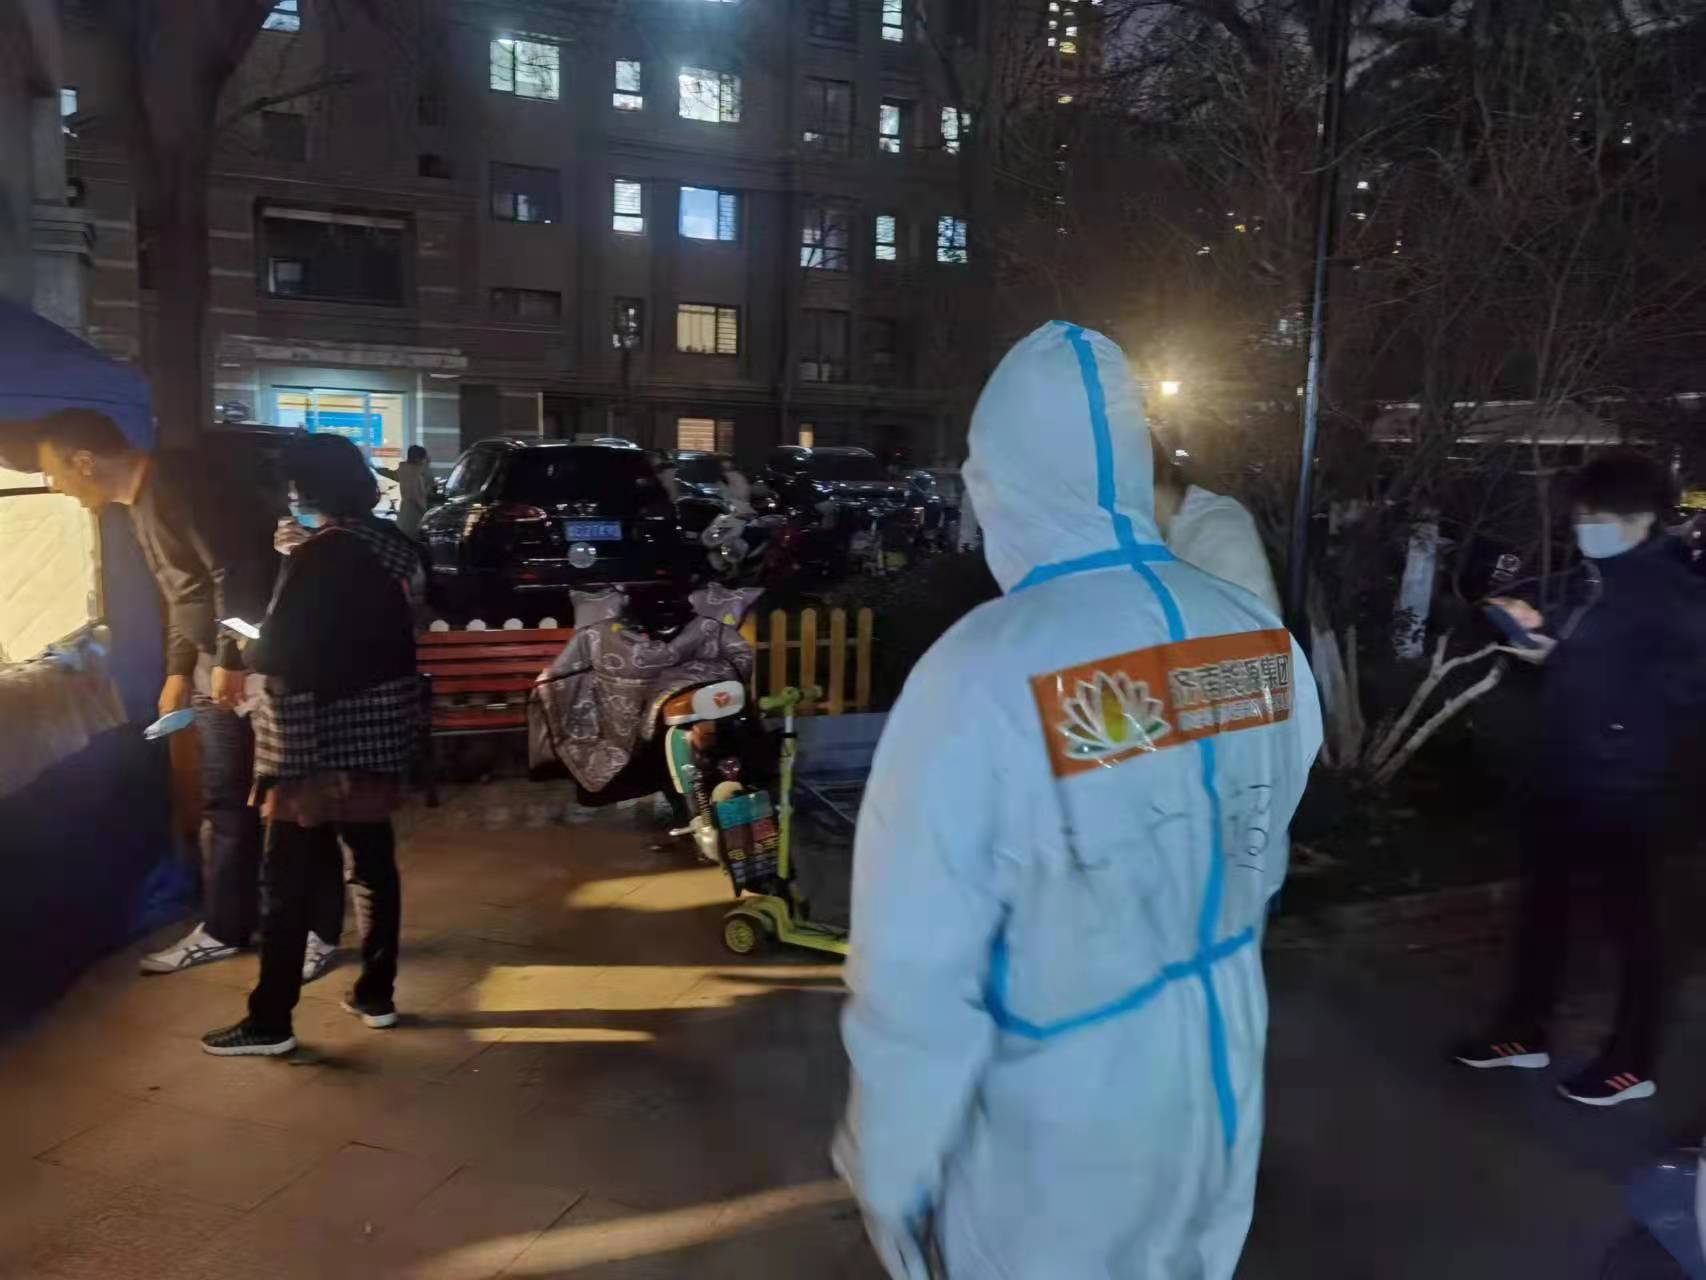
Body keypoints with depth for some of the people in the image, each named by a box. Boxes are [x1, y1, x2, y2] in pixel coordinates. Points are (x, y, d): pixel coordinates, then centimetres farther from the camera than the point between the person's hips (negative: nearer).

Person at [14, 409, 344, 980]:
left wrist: (232, 661, -21)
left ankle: (319, 931, 10)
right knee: (224, 803, 15)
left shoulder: (181, 482, -17)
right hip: (217, 665, 10)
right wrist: (179, 671, 23)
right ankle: (223, 929, 27)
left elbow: (236, 574, -23)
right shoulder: (141, 502, 15)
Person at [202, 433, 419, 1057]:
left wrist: (246, 649, 3)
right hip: (378, 730, 8)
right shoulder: (389, 546, 5)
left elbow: (278, 655, -18)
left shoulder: (315, 559, -18)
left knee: (287, 881, 2)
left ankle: (270, 1020, 9)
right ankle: (376, 994, 24)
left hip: (316, 738, -8)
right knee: (374, 864, 14)